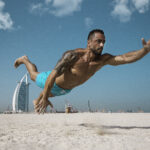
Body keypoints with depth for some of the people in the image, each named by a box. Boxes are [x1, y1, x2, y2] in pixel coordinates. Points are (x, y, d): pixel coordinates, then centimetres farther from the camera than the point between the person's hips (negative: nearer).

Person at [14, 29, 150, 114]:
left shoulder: (102, 60, -26)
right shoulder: (74, 55, -41)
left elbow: (125, 58, -38)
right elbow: (53, 74, -43)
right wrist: (45, 99, -43)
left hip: (66, 89, 5)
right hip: (53, 83, -5)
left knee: (50, 94, 35)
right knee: (35, 76, 25)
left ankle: (37, 102, 66)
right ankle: (25, 60, 51)